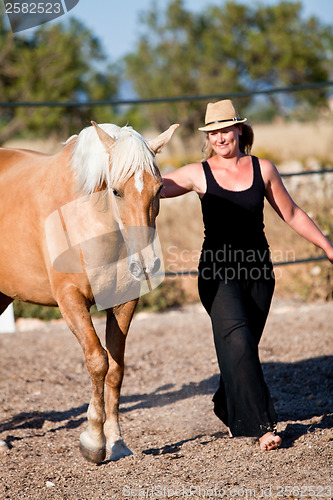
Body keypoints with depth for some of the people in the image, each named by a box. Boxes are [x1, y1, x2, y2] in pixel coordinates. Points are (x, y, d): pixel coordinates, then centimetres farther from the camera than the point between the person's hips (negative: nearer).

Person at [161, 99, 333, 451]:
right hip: (218, 272, -2)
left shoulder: (262, 169, 5)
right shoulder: (198, 174, 0)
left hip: (257, 270, 3)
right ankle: (262, 424, -18)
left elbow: (291, 214, 13)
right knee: (238, 342, -20)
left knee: (244, 347, 7)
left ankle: (229, 409, 35)